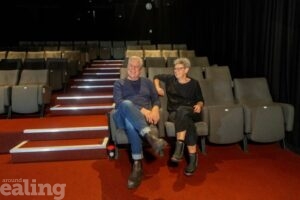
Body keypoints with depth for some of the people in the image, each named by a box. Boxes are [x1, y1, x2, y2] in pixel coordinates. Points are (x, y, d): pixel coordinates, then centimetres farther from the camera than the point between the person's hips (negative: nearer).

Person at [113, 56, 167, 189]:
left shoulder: (147, 82, 27)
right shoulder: (119, 83, 20)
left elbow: (156, 99, 18)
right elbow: (119, 102, 1)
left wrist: (155, 109, -10)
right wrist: (141, 109, -13)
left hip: (143, 117, 1)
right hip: (123, 116, 0)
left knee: (130, 123, -40)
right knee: (126, 104, -40)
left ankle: (137, 165, -44)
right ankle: (150, 136, -54)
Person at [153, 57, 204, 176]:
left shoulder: (194, 83, 9)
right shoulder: (170, 79, 12)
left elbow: (200, 100, 15)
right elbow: (156, 77, 29)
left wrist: (199, 105, -9)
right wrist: (157, 87, 10)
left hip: (190, 112, -1)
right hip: (174, 113, 1)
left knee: (181, 110, -40)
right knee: (188, 123, -37)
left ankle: (179, 146, -43)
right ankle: (193, 157, -36)